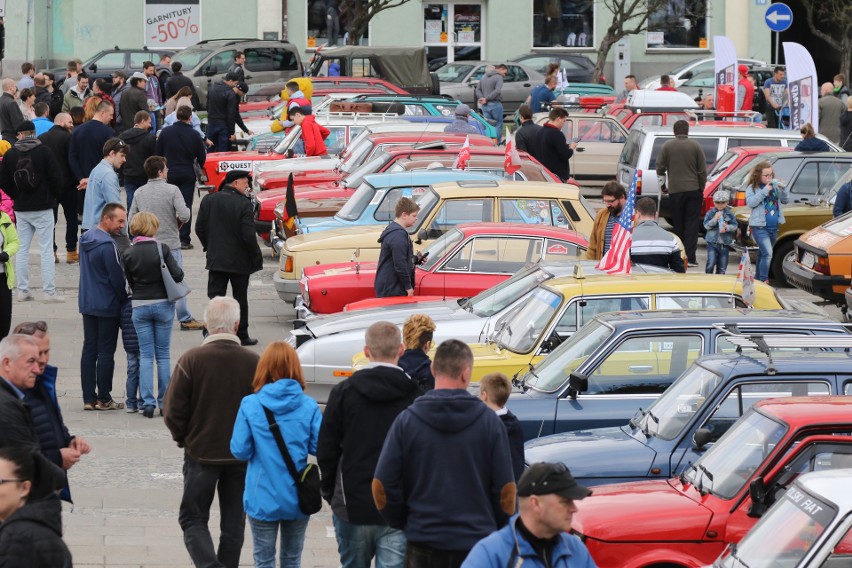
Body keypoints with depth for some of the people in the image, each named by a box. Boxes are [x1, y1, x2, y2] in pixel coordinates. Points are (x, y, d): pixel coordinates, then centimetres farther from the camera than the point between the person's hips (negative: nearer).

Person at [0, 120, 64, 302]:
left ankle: (22, 291, 9)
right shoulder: (44, 151, -9)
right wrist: (53, 195, 10)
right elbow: (56, 177, -8)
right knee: (46, 250, -1)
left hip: (21, 210, 3)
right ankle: (49, 292, -5)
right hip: (43, 208, -3)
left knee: (22, 250, 10)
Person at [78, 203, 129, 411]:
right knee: (106, 352, 0)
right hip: (108, 307, -8)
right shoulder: (107, 245, -21)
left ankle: (89, 398, 11)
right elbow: (117, 279, -18)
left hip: (87, 304, 8)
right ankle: (103, 399, 5)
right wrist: (126, 300, -2)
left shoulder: (85, 238, 8)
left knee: (89, 350, 9)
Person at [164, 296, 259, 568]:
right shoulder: (254, 363, -9)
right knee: (233, 523, 14)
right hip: (242, 456, 2)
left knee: (193, 518, 8)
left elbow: (173, 412, -10)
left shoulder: (191, 360, -13)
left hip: (201, 453, -2)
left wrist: (183, 438, 9)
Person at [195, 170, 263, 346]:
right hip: (240, 261, -3)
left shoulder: (208, 200, -1)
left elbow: (200, 229, 4)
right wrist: (255, 256, -4)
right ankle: (241, 335, 18)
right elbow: (248, 236, -18)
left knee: (215, 297, 4)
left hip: (216, 259, 3)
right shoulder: (244, 204, -16)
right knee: (240, 299, 10)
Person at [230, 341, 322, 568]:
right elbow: (319, 447, -8)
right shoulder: (309, 406, -9)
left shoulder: (250, 405, -11)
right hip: (298, 499, 1)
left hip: (263, 499, -1)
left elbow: (239, 451, -10)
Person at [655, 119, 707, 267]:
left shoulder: (667, 147, 1)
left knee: (678, 224, 9)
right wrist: (701, 188, 13)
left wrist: (662, 185, 17)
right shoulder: (696, 146, -1)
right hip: (693, 189, -1)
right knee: (692, 223, 0)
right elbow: (703, 170, 1)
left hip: (675, 190, 1)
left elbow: (660, 168, 3)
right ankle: (690, 257, -8)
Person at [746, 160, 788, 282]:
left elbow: (785, 200, 9)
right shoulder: (752, 188, -4)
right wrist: (764, 191, -23)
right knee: (767, 253, -17)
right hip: (759, 227, -6)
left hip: (773, 227, 6)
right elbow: (750, 202, -19)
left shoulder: (775, 185, 9)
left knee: (763, 254, 16)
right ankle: (763, 281, -15)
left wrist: (783, 189, -10)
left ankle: (758, 277, 27)